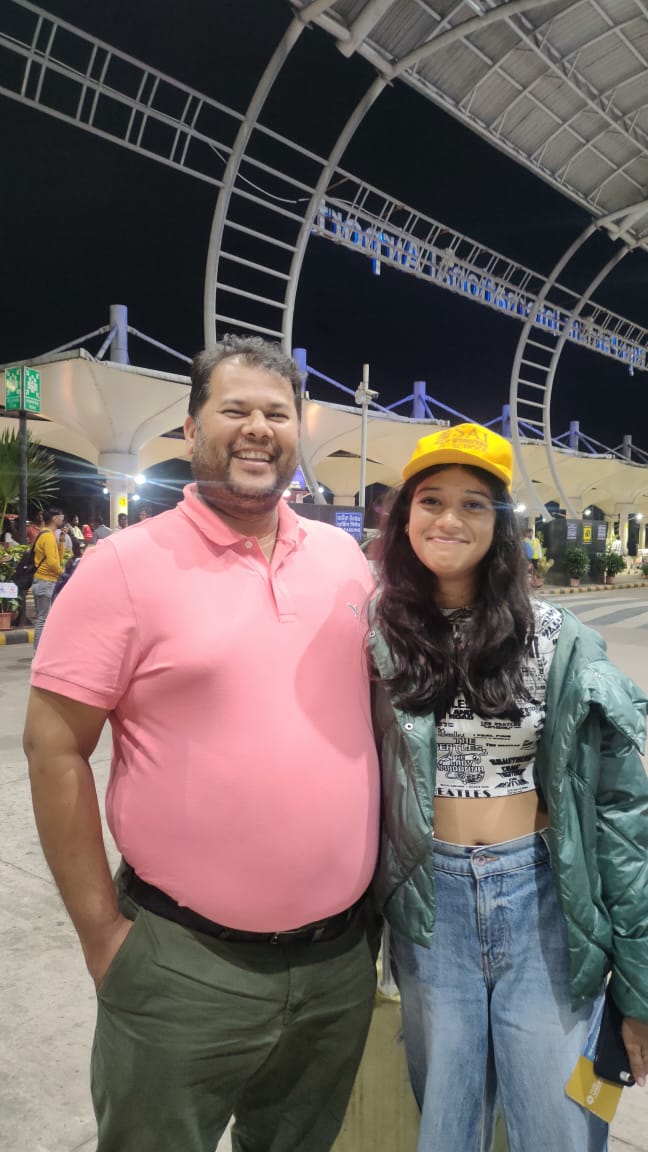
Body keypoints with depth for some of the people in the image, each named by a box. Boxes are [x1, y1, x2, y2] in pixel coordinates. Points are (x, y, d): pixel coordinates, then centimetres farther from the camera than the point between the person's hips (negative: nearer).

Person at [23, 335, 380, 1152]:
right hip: (185, 968, -4)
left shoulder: (343, 555, 2)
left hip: (343, 957, 5)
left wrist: (377, 881, 12)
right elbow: (54, 749, -11)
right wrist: (104, 934, -9)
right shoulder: (126, 565, -12)